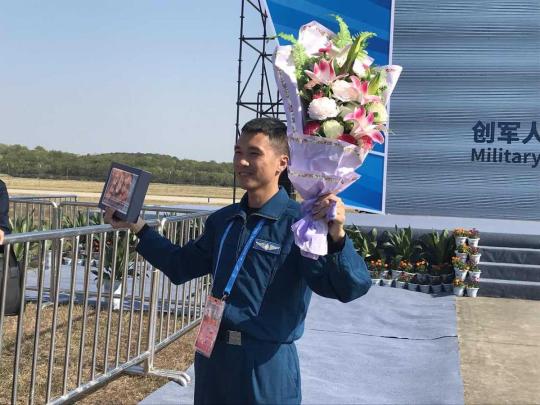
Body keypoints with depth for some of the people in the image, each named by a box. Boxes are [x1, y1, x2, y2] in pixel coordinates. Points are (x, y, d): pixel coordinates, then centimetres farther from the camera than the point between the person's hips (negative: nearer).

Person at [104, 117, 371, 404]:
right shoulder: (223, 220, 7)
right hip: (212, 356, 6)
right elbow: (182, 265, 19)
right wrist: (138, 227, 13)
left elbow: (349, 288, -23)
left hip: (267, 363, -6)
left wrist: (336, 237, -41)